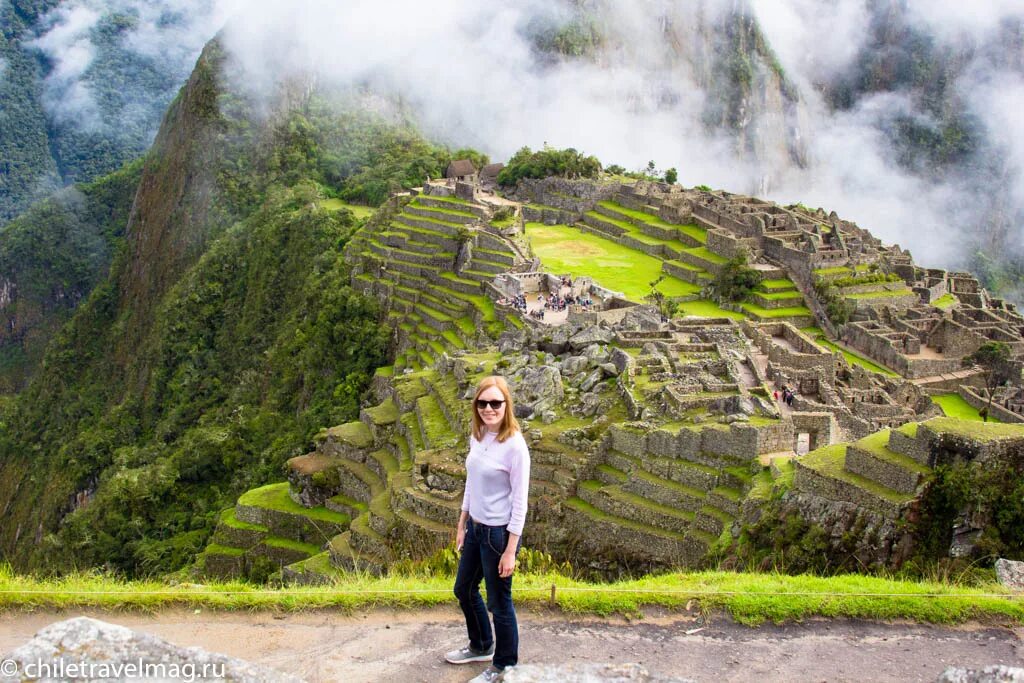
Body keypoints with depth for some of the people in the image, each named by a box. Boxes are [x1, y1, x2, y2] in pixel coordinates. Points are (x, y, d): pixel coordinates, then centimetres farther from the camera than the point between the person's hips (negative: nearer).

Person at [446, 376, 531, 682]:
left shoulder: (514, 445, -21)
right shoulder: (477, 437, 0)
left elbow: (520, 501, -18)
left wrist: (510, 550, -17)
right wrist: (462, 524, 16)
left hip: (499, 532, -8)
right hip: (475, 527, 8)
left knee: (499, 602, 8)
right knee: (464, 589, 24)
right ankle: (481, 646, 48)